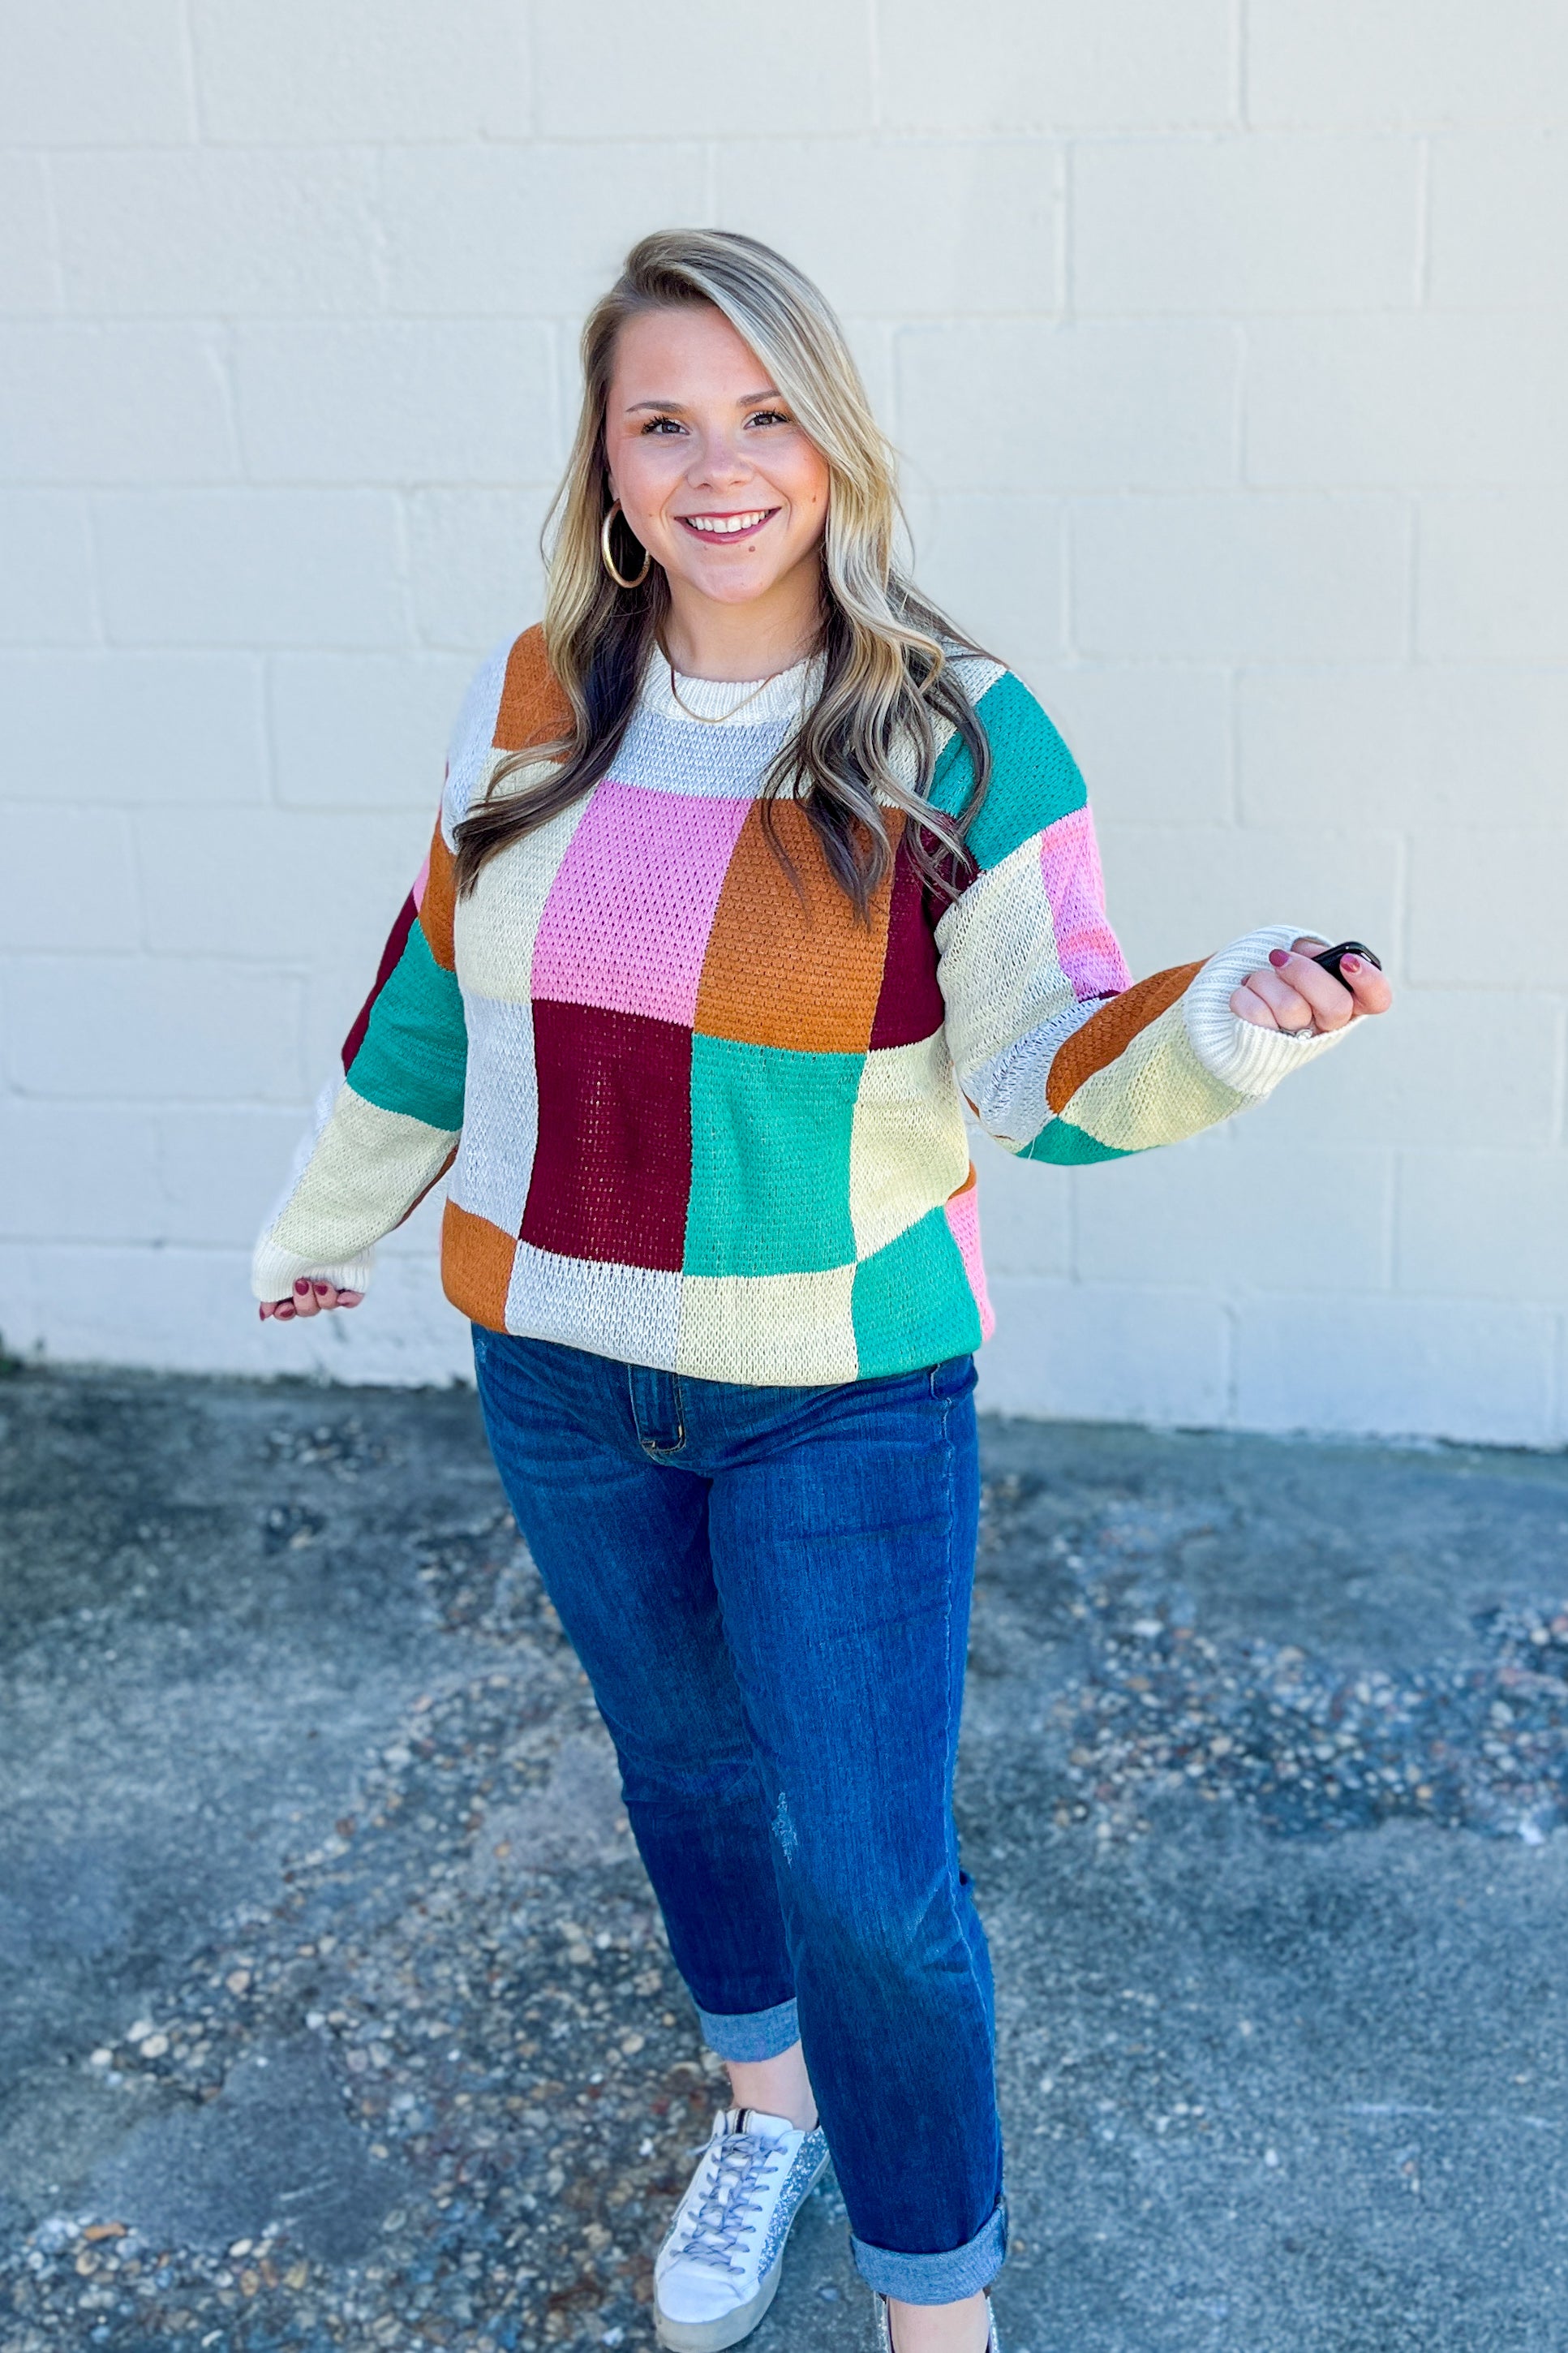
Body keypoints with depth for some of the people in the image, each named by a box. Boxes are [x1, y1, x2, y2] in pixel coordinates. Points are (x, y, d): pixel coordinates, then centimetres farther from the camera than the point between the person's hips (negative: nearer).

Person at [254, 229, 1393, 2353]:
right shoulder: (536, 697, -3)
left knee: (872, 1880, 0)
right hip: (560, 1365, 4)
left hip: (842, 1393, -4)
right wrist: (335, 1216, 22)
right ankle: (770, 2101, 51)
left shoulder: (963, 738, -14)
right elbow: (438, 986, 10)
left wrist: (1223, 1026, -34)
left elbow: (1047, 1067, -13)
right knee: (685, 1761, 23)